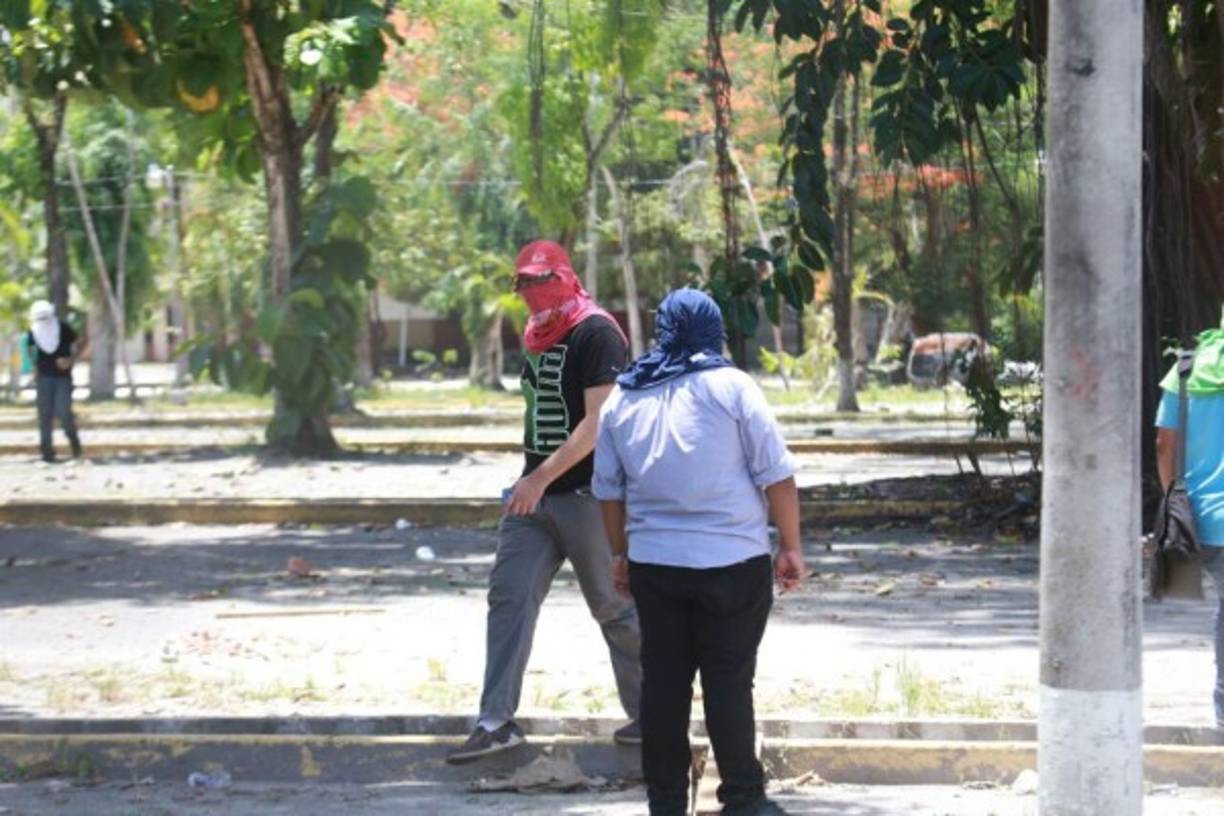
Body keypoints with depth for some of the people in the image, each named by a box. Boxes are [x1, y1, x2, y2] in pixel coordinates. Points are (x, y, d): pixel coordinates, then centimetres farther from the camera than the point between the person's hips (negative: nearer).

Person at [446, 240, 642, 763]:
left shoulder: (596, 334, -13)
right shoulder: (538, 337, 14)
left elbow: (597, 423, -20)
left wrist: (542, 478, -24)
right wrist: (529, 481, 19)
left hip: (586, 494, -8)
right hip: (535, 492, 8)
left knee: (614, 607, 2)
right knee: (509, 596, -1)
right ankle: (496, 722, 0)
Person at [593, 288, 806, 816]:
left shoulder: (623, 397, 8)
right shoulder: (731, 387, -6)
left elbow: (608, 489, 14)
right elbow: (776, 476, -7)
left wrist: (621, 554, 24)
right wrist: (791, 548, 0)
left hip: (653, 564, 4)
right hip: (732, 563, -4)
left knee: (662, 681, 8)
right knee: (729, 682, 1)